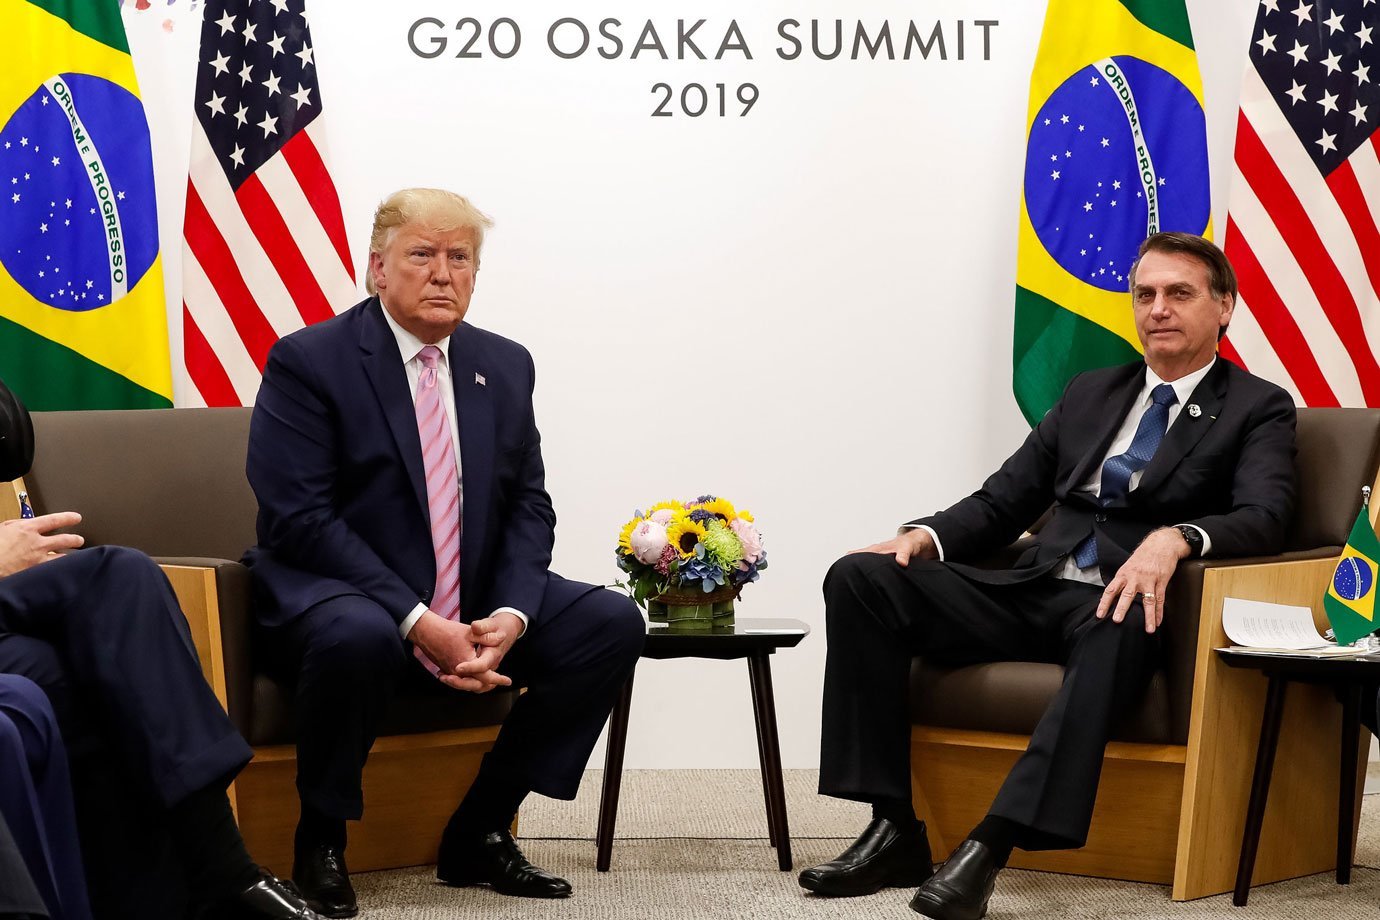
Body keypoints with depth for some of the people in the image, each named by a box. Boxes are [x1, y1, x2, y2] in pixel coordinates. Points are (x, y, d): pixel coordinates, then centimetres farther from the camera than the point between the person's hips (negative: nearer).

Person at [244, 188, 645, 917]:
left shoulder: (505, 366, 10)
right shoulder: (307, 362, -9)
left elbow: (529, 509, 7)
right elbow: (299, 520, -17)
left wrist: (509, 615, -14)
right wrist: (417, 621, -25)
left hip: (474, 607, 6)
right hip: (339, 596, -6)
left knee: (614, 625, -12)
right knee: (359, 637, -39)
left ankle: (478, 832, 0)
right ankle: (320, 843, -12)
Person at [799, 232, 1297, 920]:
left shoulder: (1257, 409, 9)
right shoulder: (1089, 393, 24)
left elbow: (1263, 518, -9)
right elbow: (1002, 502, 21)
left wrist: (1175, 538, -30)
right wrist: (926, 536, 0)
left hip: (1119, 607, -5)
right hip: (1032, 595, 5)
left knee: (1120, 626, -43)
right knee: (860, 577, -14)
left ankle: (990, 845, -47)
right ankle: (895, 829, -20)